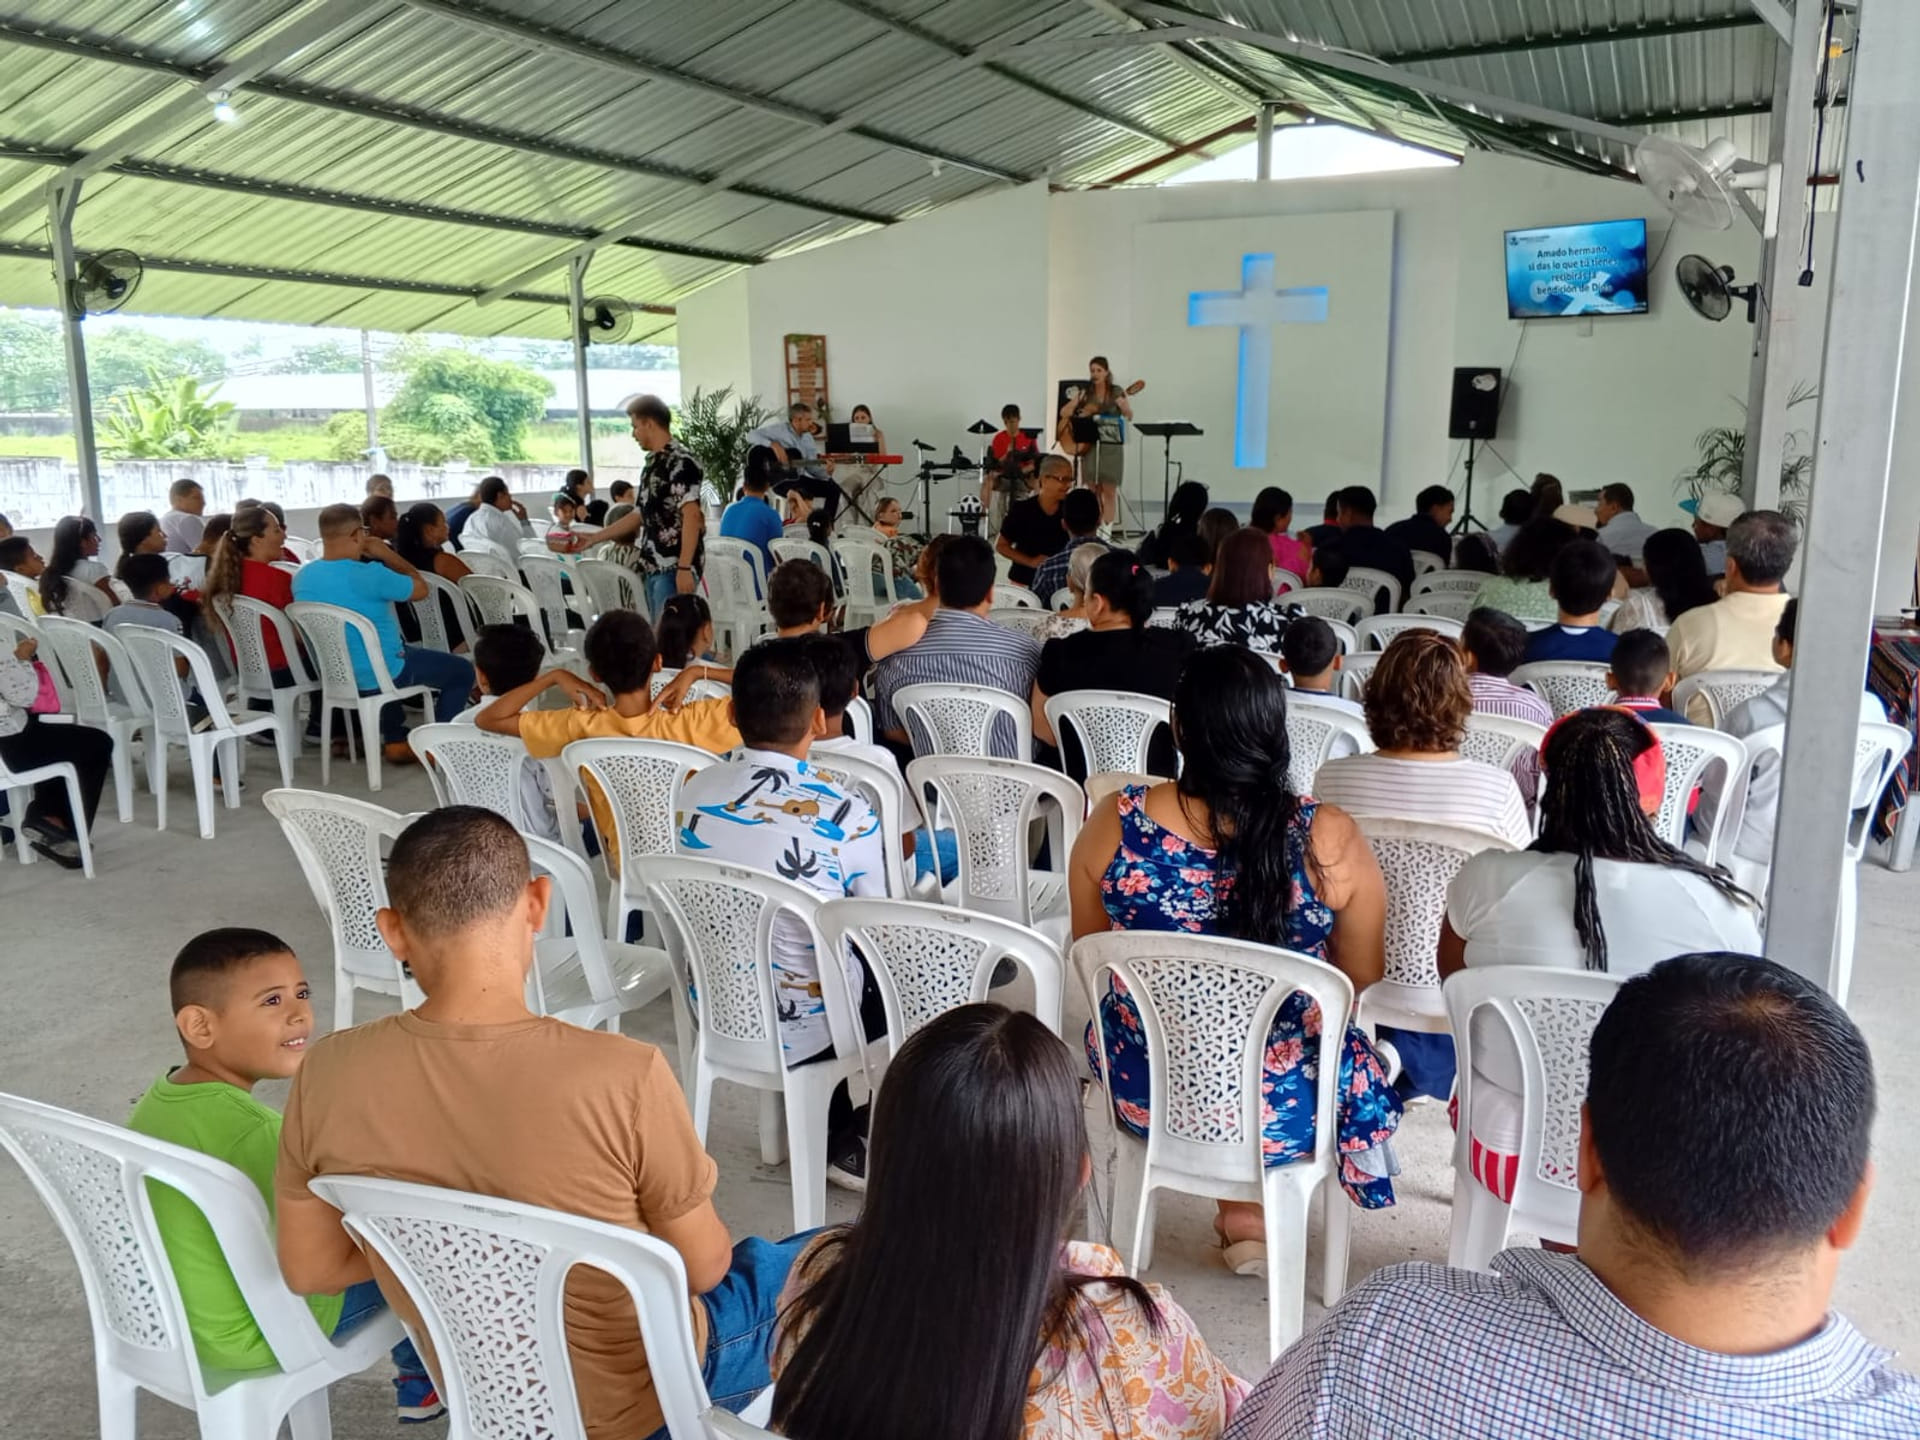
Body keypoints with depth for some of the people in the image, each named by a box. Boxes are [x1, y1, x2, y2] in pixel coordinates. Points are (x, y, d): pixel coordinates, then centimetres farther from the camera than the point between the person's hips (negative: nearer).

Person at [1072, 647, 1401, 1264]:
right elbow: (1362, 980, -5)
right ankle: (1251, 1214, 40)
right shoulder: (1327, 838, -21)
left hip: (1142, 1096, 1)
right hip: (1285, 1112, -1)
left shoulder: (1115, 823, -17)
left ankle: (1243, 1210, 44)